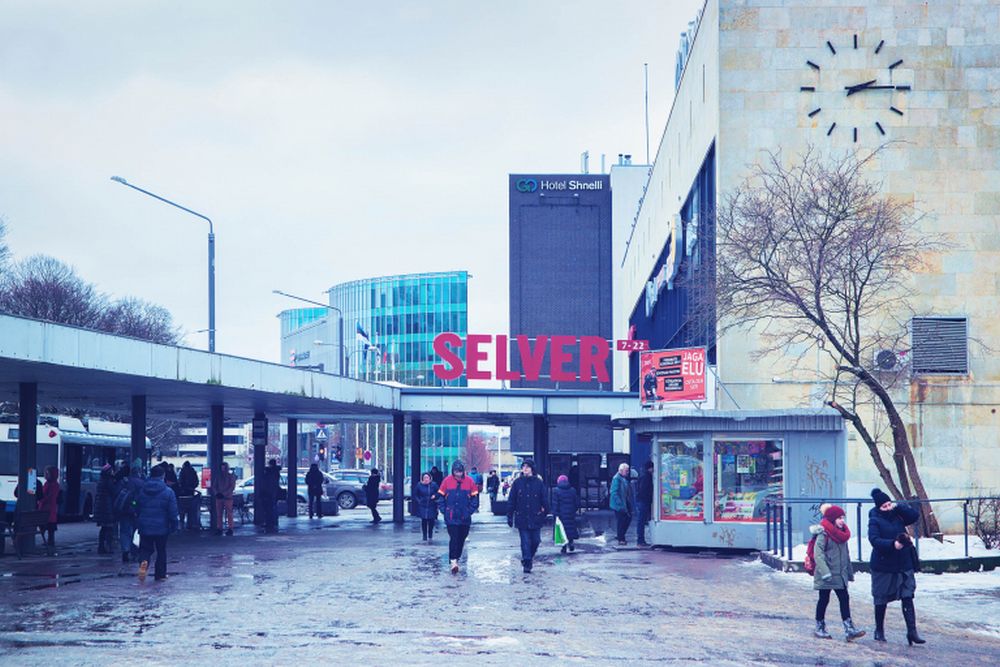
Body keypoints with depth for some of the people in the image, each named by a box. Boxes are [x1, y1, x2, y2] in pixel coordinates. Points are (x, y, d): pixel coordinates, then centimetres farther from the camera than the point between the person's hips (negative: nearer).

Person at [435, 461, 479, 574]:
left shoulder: (469, 482, -1)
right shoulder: (447, 481, -2)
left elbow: (475, 498, 5)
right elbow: (440, 496, 5)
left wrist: (470, 511, -5)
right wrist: (444, 510, -4)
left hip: (465, 518, 2)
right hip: (451, 517, -2)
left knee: (461, 539, 9)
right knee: (454, 538, -10)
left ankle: (455, 559, 23)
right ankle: (453, 561, -13)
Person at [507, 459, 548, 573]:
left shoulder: (538, 482, 1)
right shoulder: (517, 483, 0)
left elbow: (544, 500, 6)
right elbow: (511, 500, 3)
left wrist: (545, 514, 4)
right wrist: (510, 517, 0)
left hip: (535, 518, 1)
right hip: (522, 518, -1)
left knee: (535, 541, 5)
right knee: (525, 542, -2)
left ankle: (527, 559, 27)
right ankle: (527, 564, 4)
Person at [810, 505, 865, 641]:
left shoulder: (842, 533, 12)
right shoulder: (823, 534, -13)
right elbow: (818, 553, -21)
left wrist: (850, 572, 20)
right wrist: (825, 572, -28)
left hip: (840, 574, 7)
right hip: (826, 576, -7)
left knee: (844, 599, -1)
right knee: (824, 599, 4)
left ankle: (849, 629, -5)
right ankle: (820, 628, 17)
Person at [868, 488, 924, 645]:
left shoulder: (898, 516, 7)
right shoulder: (875, 521, -8)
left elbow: (915, 515, 1)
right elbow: (874, 540, -21)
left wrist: (899, 507, -10)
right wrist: (892, 544, -35)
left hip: (904, 565, 4)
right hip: (883, 566, -4)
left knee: (907, 598, -4)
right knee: (881, 600, 8)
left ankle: (912, 631, -4)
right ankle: (879, 631, 24)